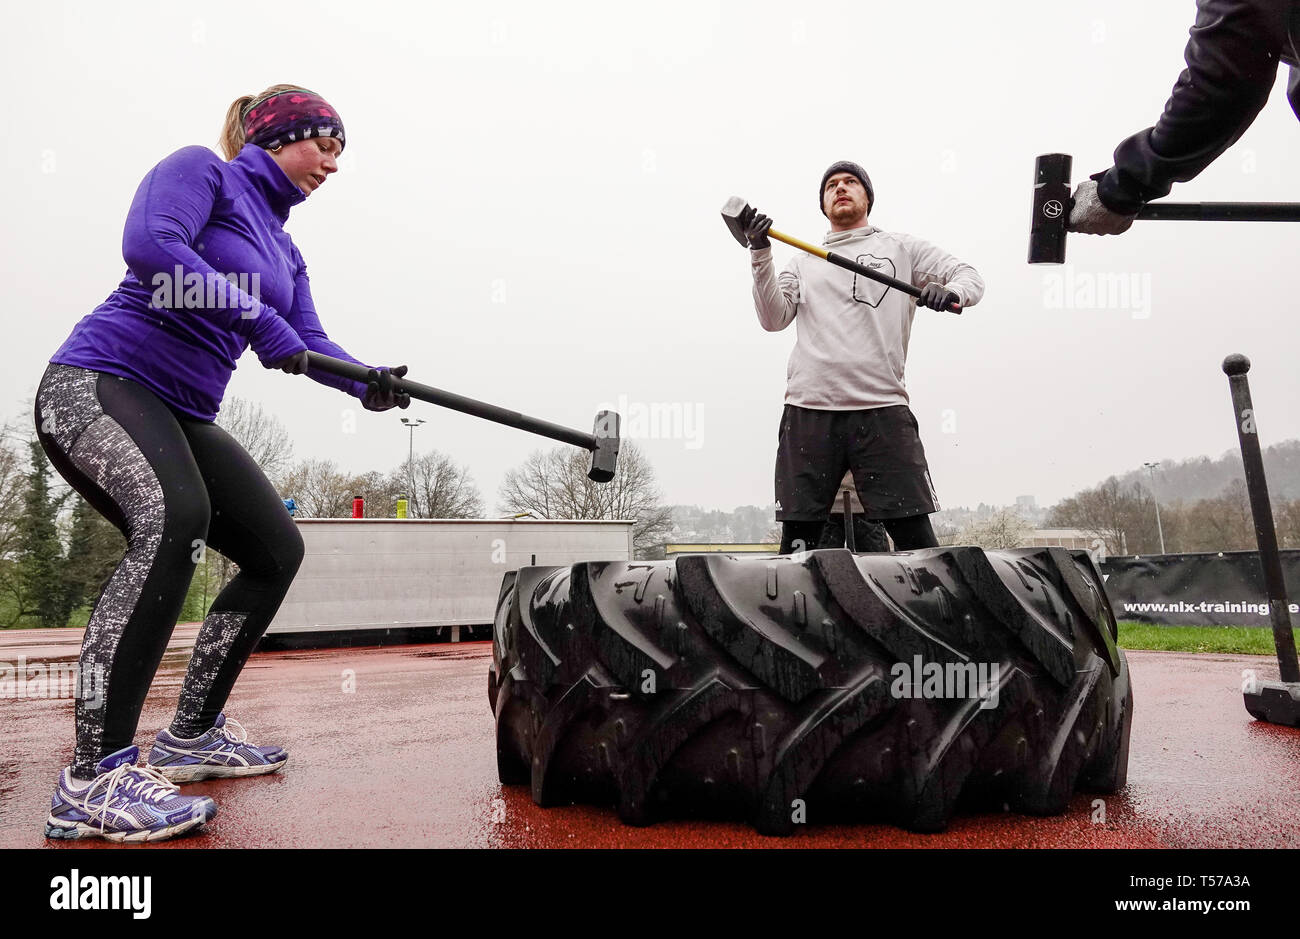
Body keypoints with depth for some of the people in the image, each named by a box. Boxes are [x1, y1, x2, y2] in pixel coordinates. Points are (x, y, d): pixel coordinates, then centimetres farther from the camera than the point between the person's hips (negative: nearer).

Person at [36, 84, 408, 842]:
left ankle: (192, 736, 16)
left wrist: (369, 384, -10)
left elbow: (308, 344, 10)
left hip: (183, 418, 9)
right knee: (175, 516, -35)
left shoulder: (283, 248, 21)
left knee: (278, 551, 3)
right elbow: (148, 245, -22)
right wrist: (256, 317, -23)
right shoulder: (202, 171, -2)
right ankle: (94, 778, -33)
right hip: (99, 382, -9)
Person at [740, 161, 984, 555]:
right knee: (797, 539, 2)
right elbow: (774, 319, 8)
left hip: (882, 409, -1)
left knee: (915, 537, -7)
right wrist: (761, 255, -3)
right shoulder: (803, 262, 22)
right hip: (808, 411, 2)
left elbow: (971, 277, 13)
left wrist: (950, 291, -10)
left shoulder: (901, 247, 18)